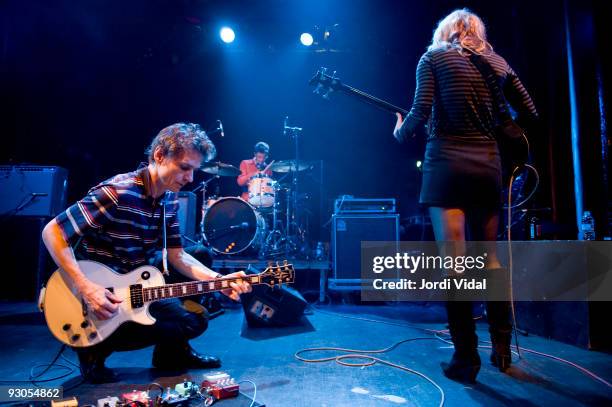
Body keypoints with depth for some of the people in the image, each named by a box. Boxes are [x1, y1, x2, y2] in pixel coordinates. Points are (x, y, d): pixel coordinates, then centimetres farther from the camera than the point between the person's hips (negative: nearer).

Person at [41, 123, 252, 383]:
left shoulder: (169, 199, 0)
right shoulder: (117, 193, -25)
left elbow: (176, 255, 2)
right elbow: (52, 232, -22)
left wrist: (218, 280, -12)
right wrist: (85, 287, -28)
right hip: (98, 295, -7)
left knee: (196, 319, 0)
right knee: (180, 326, -18)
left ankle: (171, 354, 27)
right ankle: (95, 350, -2)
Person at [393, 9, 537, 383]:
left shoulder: (434, 56, 6)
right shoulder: (497, 62, 17)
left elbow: (421, 112, -8)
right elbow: (530, 114, 16)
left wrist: (400, 133, 10)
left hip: (447, 164, -4)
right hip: (489, 165, 4)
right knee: (489, 258, 15)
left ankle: (466, 358, 1)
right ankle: (502, 346, 22)